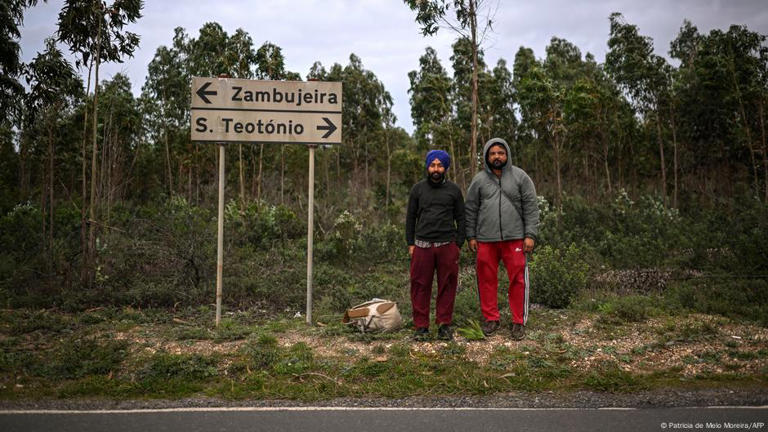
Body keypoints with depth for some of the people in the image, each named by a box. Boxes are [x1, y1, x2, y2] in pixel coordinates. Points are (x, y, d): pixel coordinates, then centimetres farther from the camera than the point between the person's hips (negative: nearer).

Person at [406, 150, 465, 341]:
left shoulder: (453, 189, 8)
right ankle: (421, 326, 8)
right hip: (422, 245, 0)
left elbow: (461, 218, 9)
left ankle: (444, 324, 12)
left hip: (447, 246, 0)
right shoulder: (418, 189, 9)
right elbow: (410, 217, 11)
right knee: (420, 286, 0)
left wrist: (459, 244, 2)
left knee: (447, 286, 2)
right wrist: (410, 244, 5)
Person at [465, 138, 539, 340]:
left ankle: (519, 322, 9)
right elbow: (471, 210, 11)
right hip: (486, 240, 2)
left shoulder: (520, 177, 3)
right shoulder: (479, 180, 7)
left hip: (514, 238, -1)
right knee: (487, 278, 6)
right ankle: (491, 319, 19)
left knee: (518, 279, -2)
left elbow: (530, 208, 1)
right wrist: (471, 236, 6)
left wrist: (530, 235, -6)